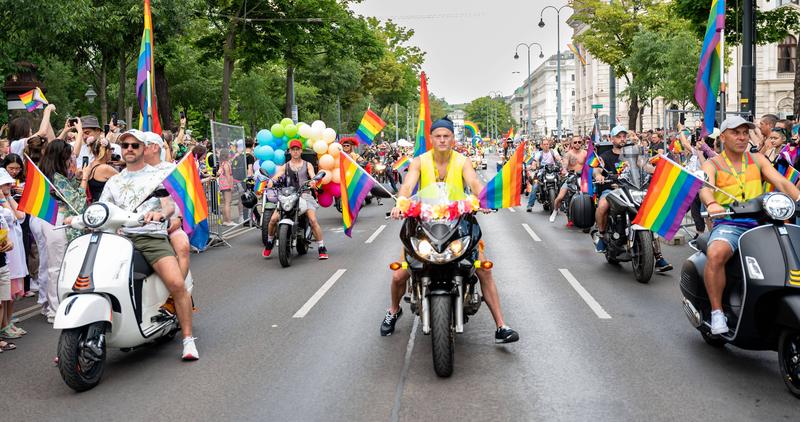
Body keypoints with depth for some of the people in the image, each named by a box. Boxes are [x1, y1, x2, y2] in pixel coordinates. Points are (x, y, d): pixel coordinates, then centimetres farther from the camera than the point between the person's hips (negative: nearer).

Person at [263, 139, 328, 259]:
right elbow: (276, 176, 2)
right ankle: (270, 242, 11)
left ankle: (322, 249, -15)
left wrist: (313, 181, -27)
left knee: (313, 220, -21)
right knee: (273, 219, -14)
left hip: (304, 195, -1)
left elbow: (313, 176, -3)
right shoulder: (285, 166, 17)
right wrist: (271, 181, -22)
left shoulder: (307, 165, 14)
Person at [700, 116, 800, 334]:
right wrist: (711, 204, -38)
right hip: (728, 225, -3)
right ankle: (717, 312, -23)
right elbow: (705, 188, -13)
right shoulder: (712, 165, 8)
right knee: (715, 255, -36)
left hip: (759, 224, 4)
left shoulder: (758, 160, 18)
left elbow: (781, 182, 3)